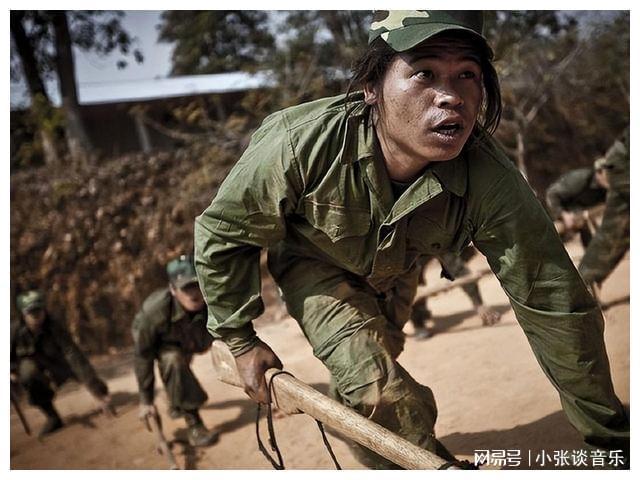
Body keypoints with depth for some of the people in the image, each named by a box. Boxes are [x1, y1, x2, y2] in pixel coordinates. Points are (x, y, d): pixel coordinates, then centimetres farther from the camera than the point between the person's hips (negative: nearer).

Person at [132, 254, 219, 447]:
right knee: (172, 360, -35)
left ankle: (176, 404, 62)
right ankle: (192, 423, -24)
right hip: (161, 343, -3)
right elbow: (142, 357, -31)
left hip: (188, 341, 4)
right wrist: (146, 401, -24)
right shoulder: (153, 311, -43)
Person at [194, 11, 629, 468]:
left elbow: (556, 307, -29)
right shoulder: (301, 143, -39)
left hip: (394, 271, 3)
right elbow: (224, 231, -21)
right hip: (313, 262, -2)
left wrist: (611, 436, -20)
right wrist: (241, 341, -13)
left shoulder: (492, 182, -37)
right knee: (390, 398, -25)